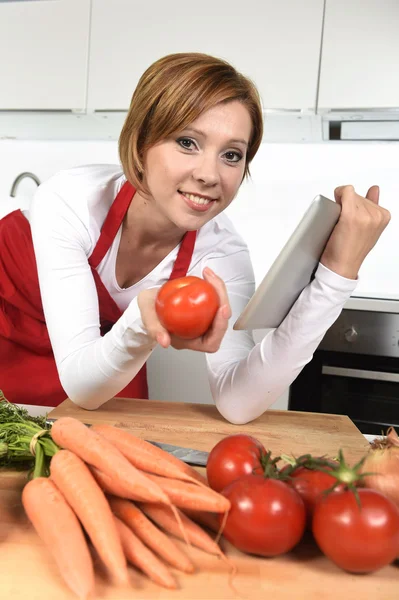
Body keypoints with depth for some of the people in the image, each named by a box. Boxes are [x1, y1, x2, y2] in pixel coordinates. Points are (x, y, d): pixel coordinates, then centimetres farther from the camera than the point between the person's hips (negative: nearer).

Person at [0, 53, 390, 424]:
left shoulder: (222, 251, -27)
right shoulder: (68, 201, -34)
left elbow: (236, 404, -36)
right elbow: (80, 386, -35)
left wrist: (337, 273, -42)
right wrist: (142, 322, -57)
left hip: (106, 340, 2)